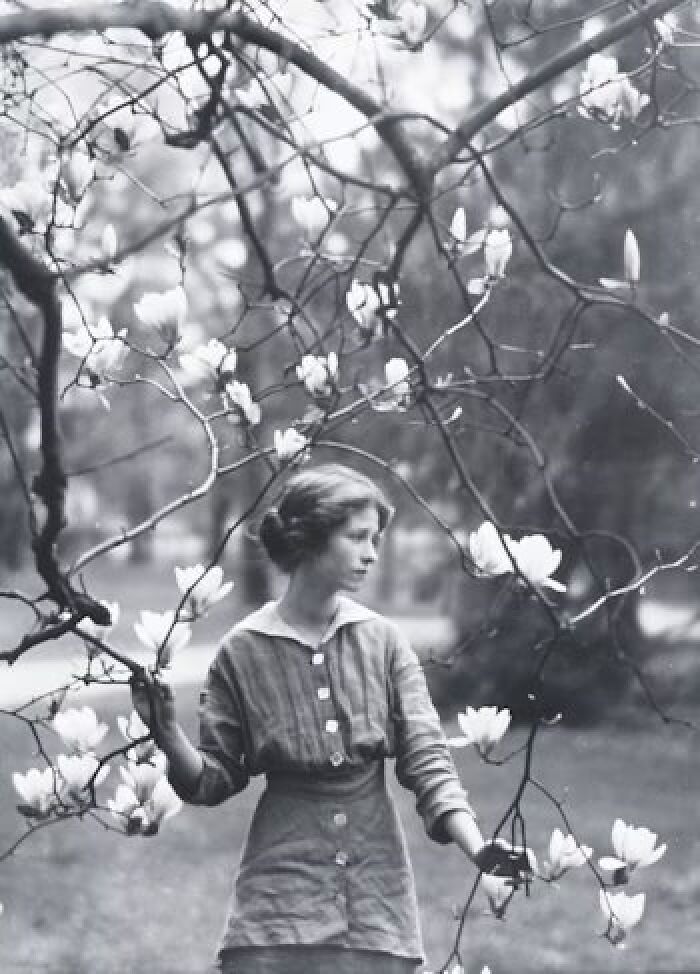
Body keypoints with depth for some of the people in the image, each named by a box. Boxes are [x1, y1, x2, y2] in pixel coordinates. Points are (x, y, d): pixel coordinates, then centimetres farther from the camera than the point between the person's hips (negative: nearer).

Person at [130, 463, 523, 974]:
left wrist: (479, 847, -17)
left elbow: (426, 758, -3)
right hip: (280, 903, -1)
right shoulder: (244, 650, -2)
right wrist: (169, 737, -15)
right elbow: (215, 780, 4)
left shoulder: (383, 641, 2)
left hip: (378, 899, 2)